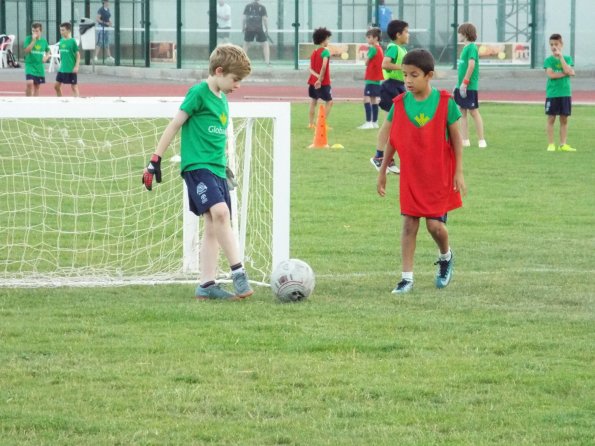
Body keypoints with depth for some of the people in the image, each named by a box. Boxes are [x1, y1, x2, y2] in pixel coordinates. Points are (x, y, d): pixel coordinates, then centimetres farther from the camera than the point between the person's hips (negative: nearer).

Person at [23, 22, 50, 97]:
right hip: (30, 65, -4)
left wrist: (46, 57, -3)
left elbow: (48, 51, 19)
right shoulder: (28, 39, -6)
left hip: (39, 67, 4)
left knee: (37, 86, 10)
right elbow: (27, 50, -19)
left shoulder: (43, 40, 5)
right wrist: (33, 40, -24)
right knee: (29, 83, -21)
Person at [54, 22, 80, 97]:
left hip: (71, 69, -7)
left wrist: (76, 66, -15)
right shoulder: (61, 41, 7)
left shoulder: (72, 41, -10)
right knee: (56, 85, 10)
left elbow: (78, 55, -9)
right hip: (62, 69, 7)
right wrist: (61, 65, 17)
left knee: (74, 86, -1)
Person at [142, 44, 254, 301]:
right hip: (197, 165, -9)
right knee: (219, 211, -25)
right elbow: (175, 124, -6)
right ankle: (238, 273, -23)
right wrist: (155, 160, -7)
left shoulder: (222, 99, 16)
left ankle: (206, 285, 6)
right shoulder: (199, 92, -7)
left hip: (216, 168, 9)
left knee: (214, 226, 4)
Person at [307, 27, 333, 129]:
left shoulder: (314, 52, 12)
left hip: (313, 81, 8)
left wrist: (318, 76, -10)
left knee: (313, 101, 15)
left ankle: (311, 123, 16)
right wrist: (320, 79, -22)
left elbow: (311, 68, 4)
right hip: (323, 82, -8)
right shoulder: (325, 52, -13)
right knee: (329, 102, -1)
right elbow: (324, 66, -25)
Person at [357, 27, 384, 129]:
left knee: (366, 98, -11)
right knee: (374, 100, 13)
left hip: (371, 79, -10)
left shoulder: (373, 49, -14)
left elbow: (366, 62, -9)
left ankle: (369, 122, -16)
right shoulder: (379, 48, 13)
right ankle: (374, 122, 16)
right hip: (377, 79, 10)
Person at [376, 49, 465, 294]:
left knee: (435, 224, -4)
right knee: (409, 224, 0)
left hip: (439, 176, -2)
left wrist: (459, 172, -6)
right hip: (410, 175, 2)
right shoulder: (399, 104, -4)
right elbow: (391, 139, 6)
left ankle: (446, 257, 28)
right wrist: (382, 171, 9)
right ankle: (407, 277, 5)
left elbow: (456, 138, -4)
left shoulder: (445, 102, -10)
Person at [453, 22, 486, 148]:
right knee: (463, 112, 8)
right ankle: (465, 140, 11)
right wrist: (459, 84, 19)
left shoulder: (472, 47, -12)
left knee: (474, 112, -5)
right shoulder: (465, 48, 14)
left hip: (470, 86, -9)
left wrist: (465, 82, -22)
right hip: (462, 86, 9)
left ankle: (481, 141, 0)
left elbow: (471, 65, -21)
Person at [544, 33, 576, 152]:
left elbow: (569, 71, -11)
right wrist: (565, 73, -11)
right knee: (551, 119, 0)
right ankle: (550, 145, 4)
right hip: (552, 94, -2)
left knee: (564, 119, 5)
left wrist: (561, 57, -12)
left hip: (565, 93, 2)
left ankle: (563, 144, 10)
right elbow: (550, 74, -14)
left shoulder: (567, 59, 6)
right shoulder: (548, 60, 0)